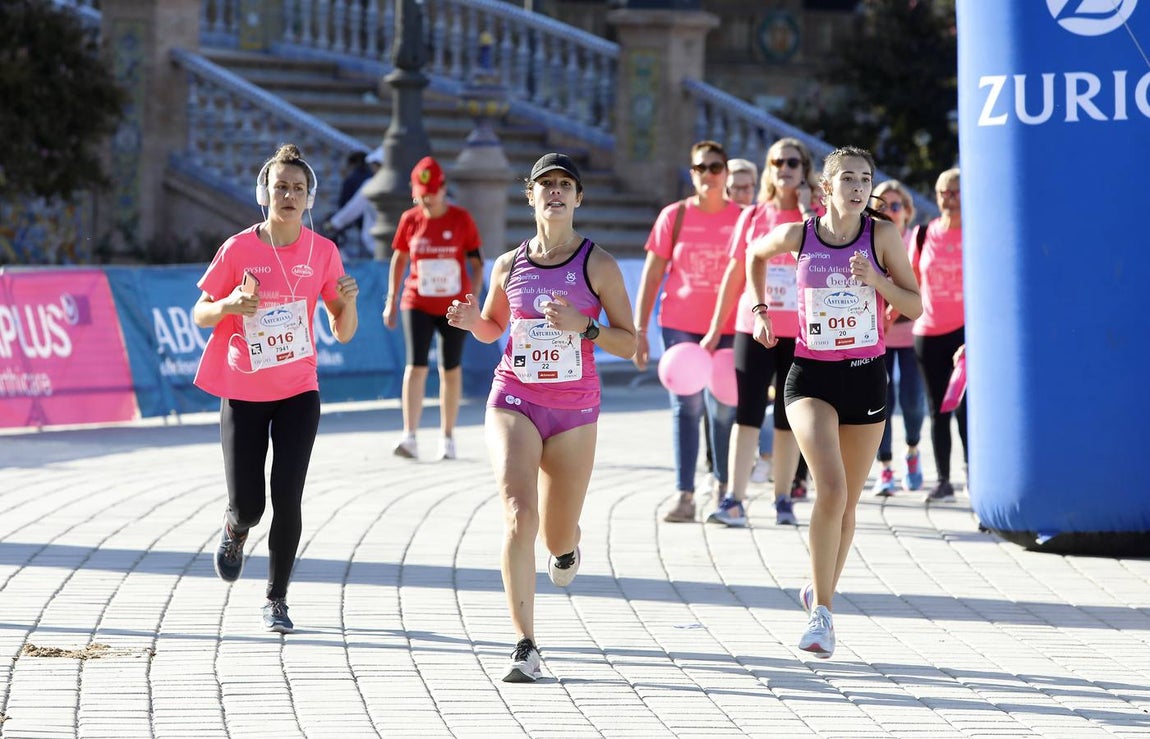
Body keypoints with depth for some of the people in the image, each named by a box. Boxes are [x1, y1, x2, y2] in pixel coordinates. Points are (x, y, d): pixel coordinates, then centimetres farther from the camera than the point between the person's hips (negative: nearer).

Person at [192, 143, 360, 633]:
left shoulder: (323, 252, -2)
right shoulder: (239, 249, -8)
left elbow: (343, 333, 4)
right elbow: (200, 315, -1)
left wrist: (348, 302, -18)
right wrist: (228, 306, -22)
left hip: (298, 393, 1)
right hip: (243, 394, -1)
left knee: (287, 500, -8)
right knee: (248, 507, -3)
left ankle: (277, 600, 8)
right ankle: (235, 532, 35)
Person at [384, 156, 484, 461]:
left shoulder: (461, 219, -3)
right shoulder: (410, 219, 0)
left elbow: (476, 262, 1)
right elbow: (399, 259, 11)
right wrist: (391, 301, 9)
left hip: (454, 306, 0)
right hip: (417, 304, 0)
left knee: (451, 369, 8)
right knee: (416, 366, -12)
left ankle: (448, 436, 20)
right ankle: (409, 437, -18)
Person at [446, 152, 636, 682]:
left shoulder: (598, 265, -4)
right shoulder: (509, 265, 3)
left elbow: (628, 343, -4)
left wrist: (580, 325, -20)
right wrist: (472, 321, -4)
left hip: (575, 409, 0)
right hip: (514, 401, 0)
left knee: (557, 538, 9)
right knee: (518, 516, -19)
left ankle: (567, 545, 51)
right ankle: (525, 647, -18)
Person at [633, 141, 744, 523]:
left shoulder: (743, 219, 1)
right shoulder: (674, 217, 1)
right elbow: (651, 276, 3)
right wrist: (639, 329, -2)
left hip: (729, 329, 0)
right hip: (680, 326, 0)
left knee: (724, 409, 3)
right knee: (686, 407, -2)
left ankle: (722, 487, 22)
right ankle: (685, 496, -2)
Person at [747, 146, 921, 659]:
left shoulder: (882, 236, -4)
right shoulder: (797, 236, -3)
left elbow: (915, 307, -2)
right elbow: (755, 253, 20)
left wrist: (876, 279, -17)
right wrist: (759, 307, 12)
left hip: (866, 375, 2)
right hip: (811, 377, -2)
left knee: (848, 502, 10)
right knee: (831, 490, -20)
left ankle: (822, 593, 32)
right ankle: (821, 612, -14)